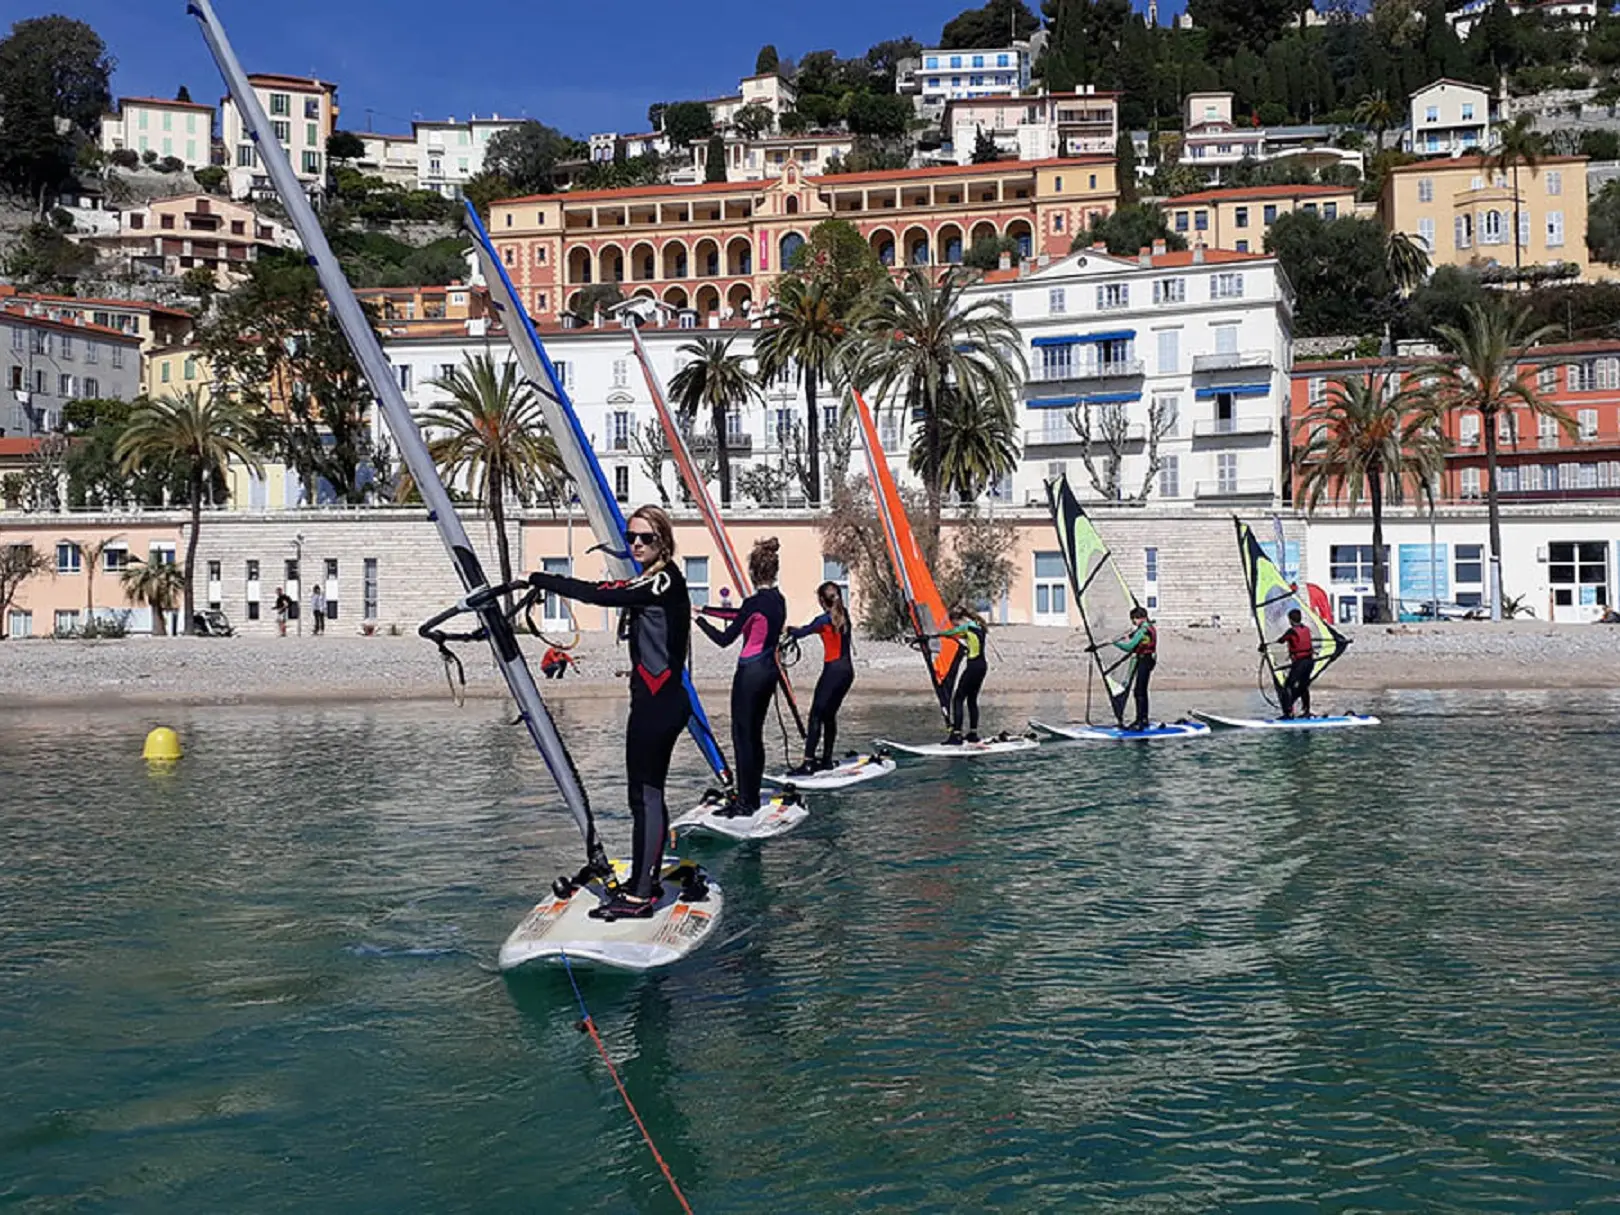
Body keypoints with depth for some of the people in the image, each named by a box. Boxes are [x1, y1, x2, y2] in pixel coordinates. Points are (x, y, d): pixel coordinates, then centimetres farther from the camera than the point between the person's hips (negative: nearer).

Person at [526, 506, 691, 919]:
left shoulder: (664, 580, -14)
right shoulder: (653, 582, 17)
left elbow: (599, 594, -19)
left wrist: (539, 580, -12)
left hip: (659, 702, -10)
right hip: (654, 699, 10)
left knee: (645, 794, -9)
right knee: (648, 793, 16)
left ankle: (639, 896, -7)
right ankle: (645, 882, 26)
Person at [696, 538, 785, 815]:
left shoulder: (754, 602, -17)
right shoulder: (779, 600, 8)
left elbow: (724, 639, -14)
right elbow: (740, 614, 22)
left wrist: (699, 619, 0)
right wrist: (705, 610, 26)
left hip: (750, 672, -8)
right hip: (770, 670, 8)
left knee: (742, 735, -3)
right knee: (755, 734, 14)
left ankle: (744, 801, -2)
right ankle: (753, 797, 18)